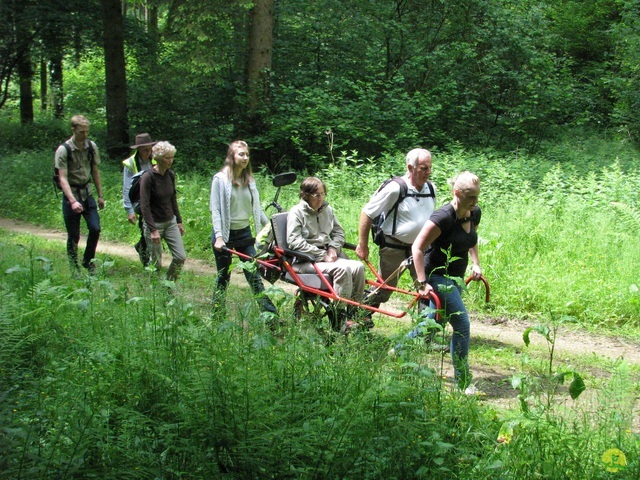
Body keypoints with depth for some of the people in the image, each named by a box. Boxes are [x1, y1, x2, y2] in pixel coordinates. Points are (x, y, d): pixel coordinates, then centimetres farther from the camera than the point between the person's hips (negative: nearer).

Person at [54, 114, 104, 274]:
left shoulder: (91, 147, 1)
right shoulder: (63, 150, -14)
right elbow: (63, 178, -18)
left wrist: (100, 195, 13)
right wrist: (73, 201, -29)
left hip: (87, 193, 4)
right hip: (71, 195, -4)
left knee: (95, 228, -7)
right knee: (73, 236, 1)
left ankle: (88, 261, 16)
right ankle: (74, 268, 17)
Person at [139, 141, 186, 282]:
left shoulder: (170, 175, 3)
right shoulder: (148, 177, -16)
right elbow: (145, 206, -18)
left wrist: (179, 221, 14)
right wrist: (153, 230, -22)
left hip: (170, 222, 6)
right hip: (154, 223, -6)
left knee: (180, 257, 0)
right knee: (156, 263, 1)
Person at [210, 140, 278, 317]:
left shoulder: (249, 180, 6)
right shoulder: (220, 179, -8)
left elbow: (256, 208, 13)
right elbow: (215, 210, -11)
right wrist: (218, 237, -19)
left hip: (244, 233, 4)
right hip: (225, 234, -4)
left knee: (254, 275, 1)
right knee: (223, 276, 6)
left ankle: (271, 314, -1)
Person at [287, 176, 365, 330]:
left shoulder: (327, 210, 17)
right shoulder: (296, 213, -3)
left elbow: (339, 232, 22)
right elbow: (294, 242, -13)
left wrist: (333, 249, -1)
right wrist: (322, 255, -16)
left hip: (327, 255, 6)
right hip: (306, 260, -6)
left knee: (358, 267, -21)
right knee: (342, 268, -32)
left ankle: (354, 312, -10)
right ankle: (341, 317, -27)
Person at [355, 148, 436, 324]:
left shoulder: (431, 188, 1)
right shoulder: (395, 189, -18)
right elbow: (367, 213, -12)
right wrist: (362, 245, -9)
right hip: (394, 248, -5)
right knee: (384, 288, 8)